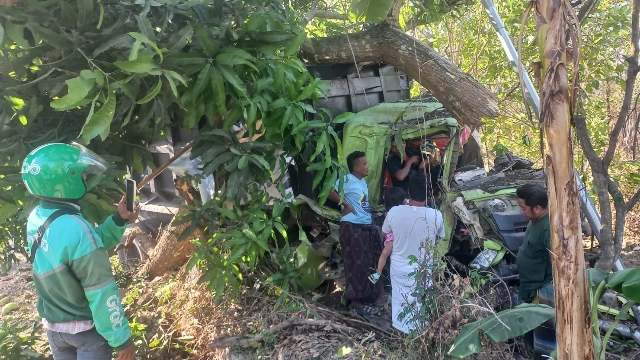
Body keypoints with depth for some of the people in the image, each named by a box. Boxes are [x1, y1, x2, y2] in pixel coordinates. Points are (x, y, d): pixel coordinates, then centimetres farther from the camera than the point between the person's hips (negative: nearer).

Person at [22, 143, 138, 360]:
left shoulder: (36, 219, -5)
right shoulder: (76, 229, -31)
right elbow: (101, 292, -26)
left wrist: (118, 220, -4)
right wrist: (121, 339, -18)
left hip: (53, 326, 8)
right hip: (87, 329, -7)